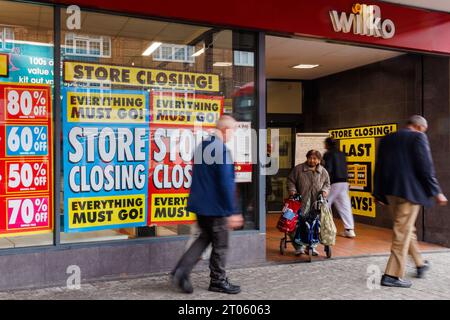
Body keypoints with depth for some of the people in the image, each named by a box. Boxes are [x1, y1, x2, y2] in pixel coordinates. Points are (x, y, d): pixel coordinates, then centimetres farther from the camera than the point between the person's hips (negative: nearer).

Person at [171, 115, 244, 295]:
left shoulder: (201, 146, 9)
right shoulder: (222, 150, -19)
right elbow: (226, 184, -21)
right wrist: (232, 212, -17)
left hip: (200, 204, 8)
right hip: (216, 206, -8)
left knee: (205, 237, 20)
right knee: (220, 245, 8)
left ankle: (181, 271, 10)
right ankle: (218, 281, 22)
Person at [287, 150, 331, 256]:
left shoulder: (323, 171, 8)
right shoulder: (298, 169, 1)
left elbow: (327, 183, 18)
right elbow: (290, 180, 6)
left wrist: (324, 190, -1)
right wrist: (292, 190, -9)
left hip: (316, 204, 2)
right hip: (301, 202, -2)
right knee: (299, 224, -4)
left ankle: (312, 246, 19)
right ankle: (299, 246, 8)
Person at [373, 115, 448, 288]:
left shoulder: (387, 139, 14)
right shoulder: (418, 137, -5)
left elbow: (379, 167, 13)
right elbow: (426, 167, -11)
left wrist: (379, 193, 17)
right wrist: (436, 192, -5)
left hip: (390, 191, 7)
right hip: (409, 190, -7)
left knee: (407, 228, 20)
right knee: (403, 232, -2)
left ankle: (420, 264, 34)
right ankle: (392, 275, -1)